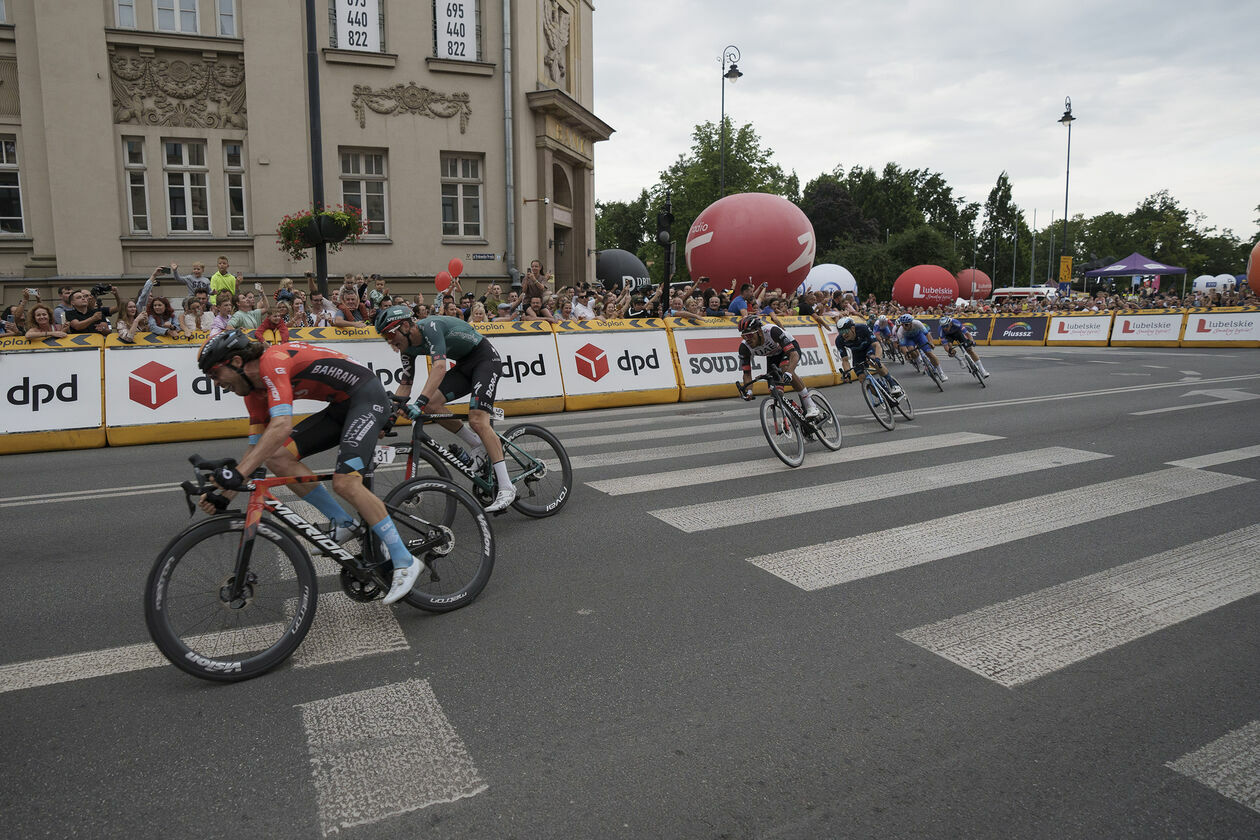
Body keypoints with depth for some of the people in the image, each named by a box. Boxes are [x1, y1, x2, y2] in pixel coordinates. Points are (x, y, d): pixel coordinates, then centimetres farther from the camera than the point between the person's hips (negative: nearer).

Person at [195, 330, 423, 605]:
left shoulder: (272, 362, -20)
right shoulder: (254, 389, 9)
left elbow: (281, 426, -34)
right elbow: (257, 446, 12)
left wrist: (238, 473, -37)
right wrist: (224, 491, 3)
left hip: (367, 396, -9)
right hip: (342, 406, 10)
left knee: (345, 482, -24)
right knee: (277, 458, -3)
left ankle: (405, 562, -15)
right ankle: (342, 523, 7)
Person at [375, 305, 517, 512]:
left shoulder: (430, 327, -25)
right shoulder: (409, 347, 1)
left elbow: (440, 367, -39)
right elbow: (405, 385, 8)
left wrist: (420, 402, -47)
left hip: (485, 357, -8)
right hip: (464, 363, 8)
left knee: (477, 420, -22)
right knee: (432, 405, -11)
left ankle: (506, 487, -23)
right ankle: (478, 445, 6)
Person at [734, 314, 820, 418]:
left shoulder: (772, 331, -40)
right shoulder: (744, 347, -27)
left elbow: (794, 354, -44)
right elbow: (747, 373, -20)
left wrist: (788, 373, -61)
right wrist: (748, 390, -38)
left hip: (791, 348, -5)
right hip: (773, 356, 5)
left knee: (785, 369, -35)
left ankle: (811, 406, -26)